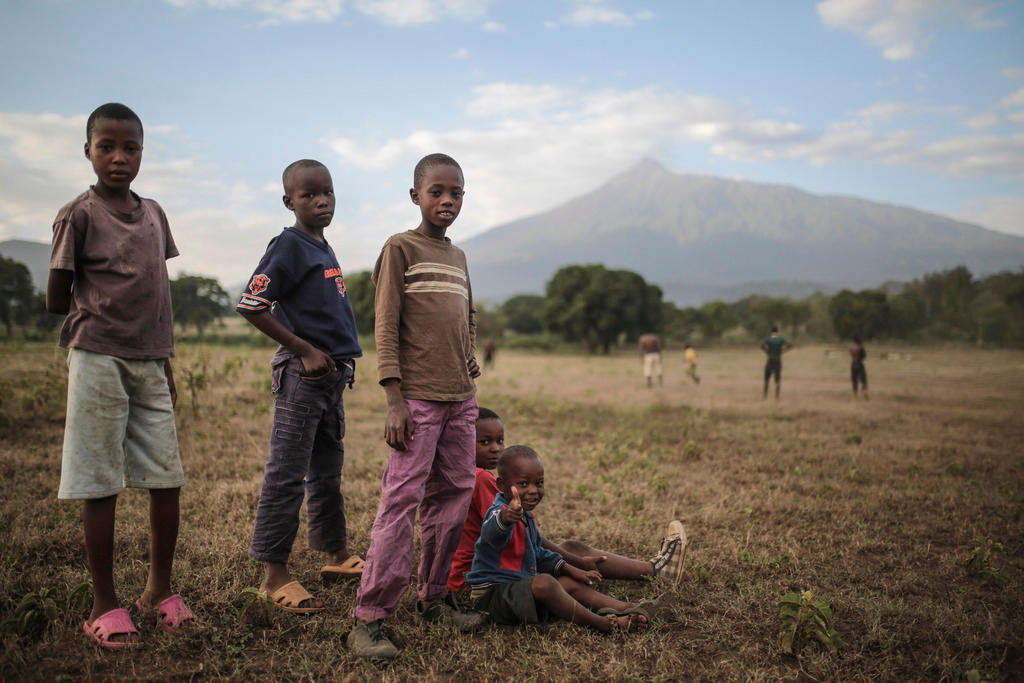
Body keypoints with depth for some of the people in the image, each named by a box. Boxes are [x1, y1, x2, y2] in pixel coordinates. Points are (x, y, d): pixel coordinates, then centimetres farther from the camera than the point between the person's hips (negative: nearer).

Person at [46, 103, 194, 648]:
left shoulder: (153, 214, 12)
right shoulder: (79, 214, -5)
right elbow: (56, 300, -4)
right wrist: (100, 309, 8)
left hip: (149, 363, 5)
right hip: (98, 362, -5)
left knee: (167, 479, 7)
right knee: (100, 485, 1)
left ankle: (159, 589, 22)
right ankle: (104, 605, 12)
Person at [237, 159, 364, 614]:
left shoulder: (324, 249, 16)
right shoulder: (288, 246, -10)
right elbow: (250, 306, -17)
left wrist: (341, 358, 12)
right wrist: (305, 351, -17)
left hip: (332, 374, 9)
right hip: (301, 373, -9)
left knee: (328, 471, 18)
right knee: (286, 475, -3)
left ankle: (336, 556, 31)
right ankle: (274, 574, 5)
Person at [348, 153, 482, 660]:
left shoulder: (458, 256, 17)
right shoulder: (400, 248, -3)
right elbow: (385, 328, -8)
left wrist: (469, 362, 12)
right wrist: (394, 399, -15)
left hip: (461, 399, 7)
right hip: (418, 398, -7)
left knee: (453, 497, 10)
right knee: (401, 500, -10)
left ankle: (433, 599, 23)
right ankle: (369, 618, -4)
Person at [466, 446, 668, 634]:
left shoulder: (526, 515, 12)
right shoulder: (499, 511, -23)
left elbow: (537, 553, 26)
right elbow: (493, 533, -49)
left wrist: (570, 570, 16)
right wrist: (506, 519, -73)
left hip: (518, 589, 11)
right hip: (491, 592, -11)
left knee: (569, 583, 7)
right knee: (543, 583, -31)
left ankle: (627, 608, 4)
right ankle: (602, 623, -26)